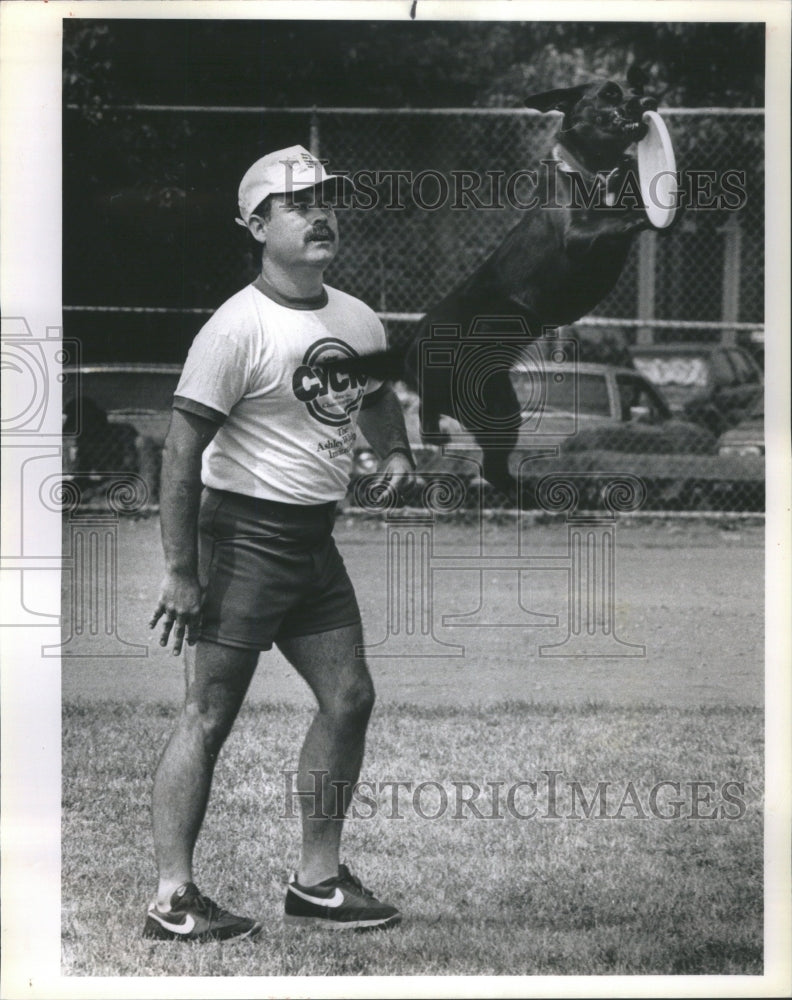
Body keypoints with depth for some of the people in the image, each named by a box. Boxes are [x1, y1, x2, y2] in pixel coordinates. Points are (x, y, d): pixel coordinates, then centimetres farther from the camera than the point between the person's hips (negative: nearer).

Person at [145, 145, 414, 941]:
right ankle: (172, 899, -2)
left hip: (315, 539, 8)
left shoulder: (357, 319, 9)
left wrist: (395, 451, 5)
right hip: (246, 535, -8)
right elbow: (183, 446, -16)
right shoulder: (239, 326, -14)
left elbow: (376, 398, 28)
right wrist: (180, 569, -19)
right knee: (209, 711, -6)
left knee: (348, 697, 8)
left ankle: (317, 881, 20)